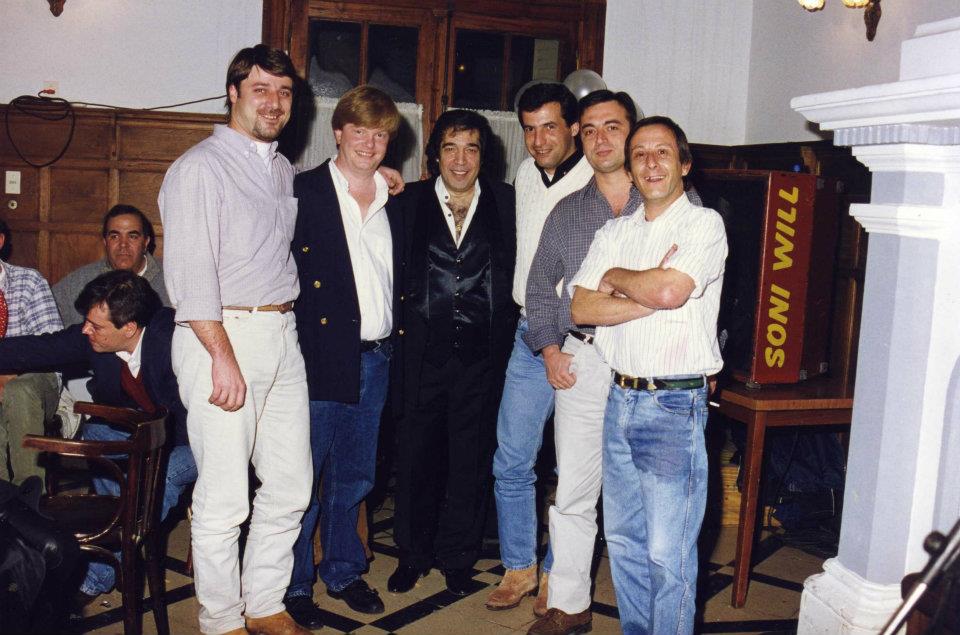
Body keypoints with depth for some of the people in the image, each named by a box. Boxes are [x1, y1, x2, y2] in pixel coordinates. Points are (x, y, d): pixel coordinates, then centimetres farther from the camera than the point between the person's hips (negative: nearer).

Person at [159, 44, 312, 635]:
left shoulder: (285, 169, 18)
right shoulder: (200, 167, -6)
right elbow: (190, 271, -14)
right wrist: (224, 357, -17)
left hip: (282, 336, 8)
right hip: (222, 337, -7)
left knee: (291, 486, 11)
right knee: (223, 498, -1)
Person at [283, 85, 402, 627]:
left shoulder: (394, 201, 11)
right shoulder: (304, 191, -5)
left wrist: (394, 336, 6)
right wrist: (298, 350, -14)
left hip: (375, 358, 5)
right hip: (320, 354, -5)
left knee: (355, 477, 17)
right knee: (304, 478, 4)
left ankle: (344, 572, 33)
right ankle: (294, 585, 20)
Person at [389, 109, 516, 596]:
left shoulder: (506, 203, 4)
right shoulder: (410, 201, 3)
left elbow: (517, 272, 3)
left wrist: (505, 333, -4)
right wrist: (399, 324, -6)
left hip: (482, 354, 0)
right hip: (423, 352, 0)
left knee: (472, 459, 10)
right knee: (417, 454, 9)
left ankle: (457, 557, 27)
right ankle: (412, 554, 27)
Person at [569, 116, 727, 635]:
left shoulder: (704, 224, -4)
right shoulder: (615, 232, 11)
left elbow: (670, 290, -22)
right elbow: (581, 307, -1)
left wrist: (616, 278, -4)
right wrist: (651, 296, -13)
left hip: (675, 405, -6)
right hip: (620, 398, 6)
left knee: (668, 554, -2)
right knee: (623, 540, 16)